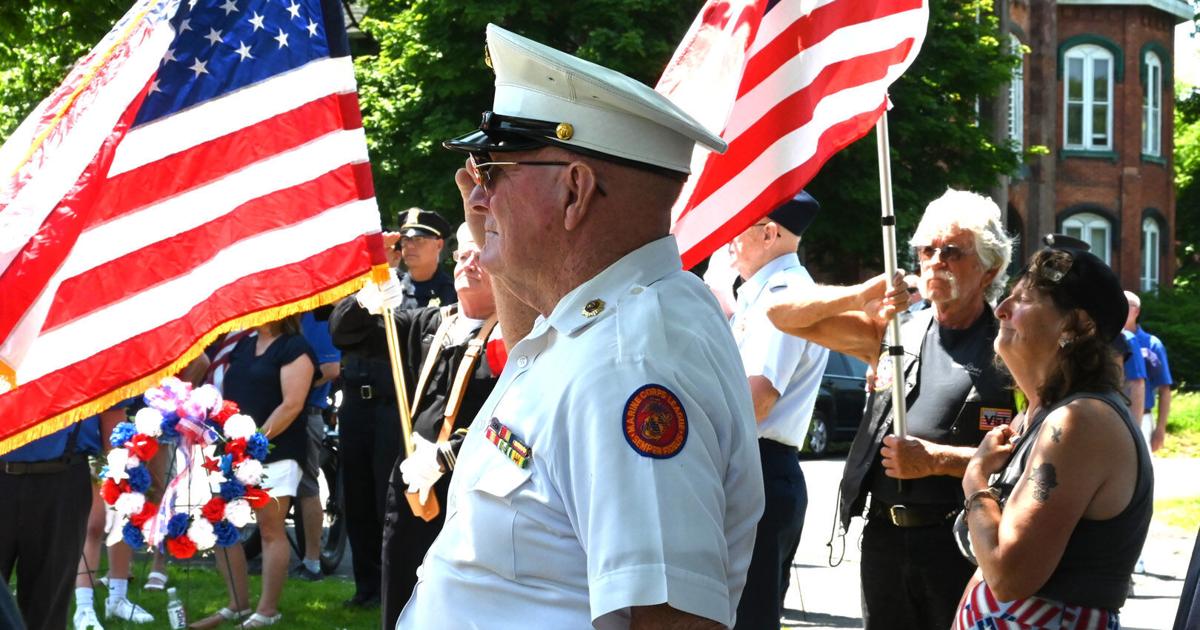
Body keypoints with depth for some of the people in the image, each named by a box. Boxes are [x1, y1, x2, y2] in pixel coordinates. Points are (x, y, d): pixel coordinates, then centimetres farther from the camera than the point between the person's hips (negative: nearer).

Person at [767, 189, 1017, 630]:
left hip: (962, 542, -5)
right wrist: (858, 297, -6)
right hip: (884, 538, 5)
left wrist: (935, 459, -17)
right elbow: (783, 315, 10)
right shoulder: (891, 331, 12)